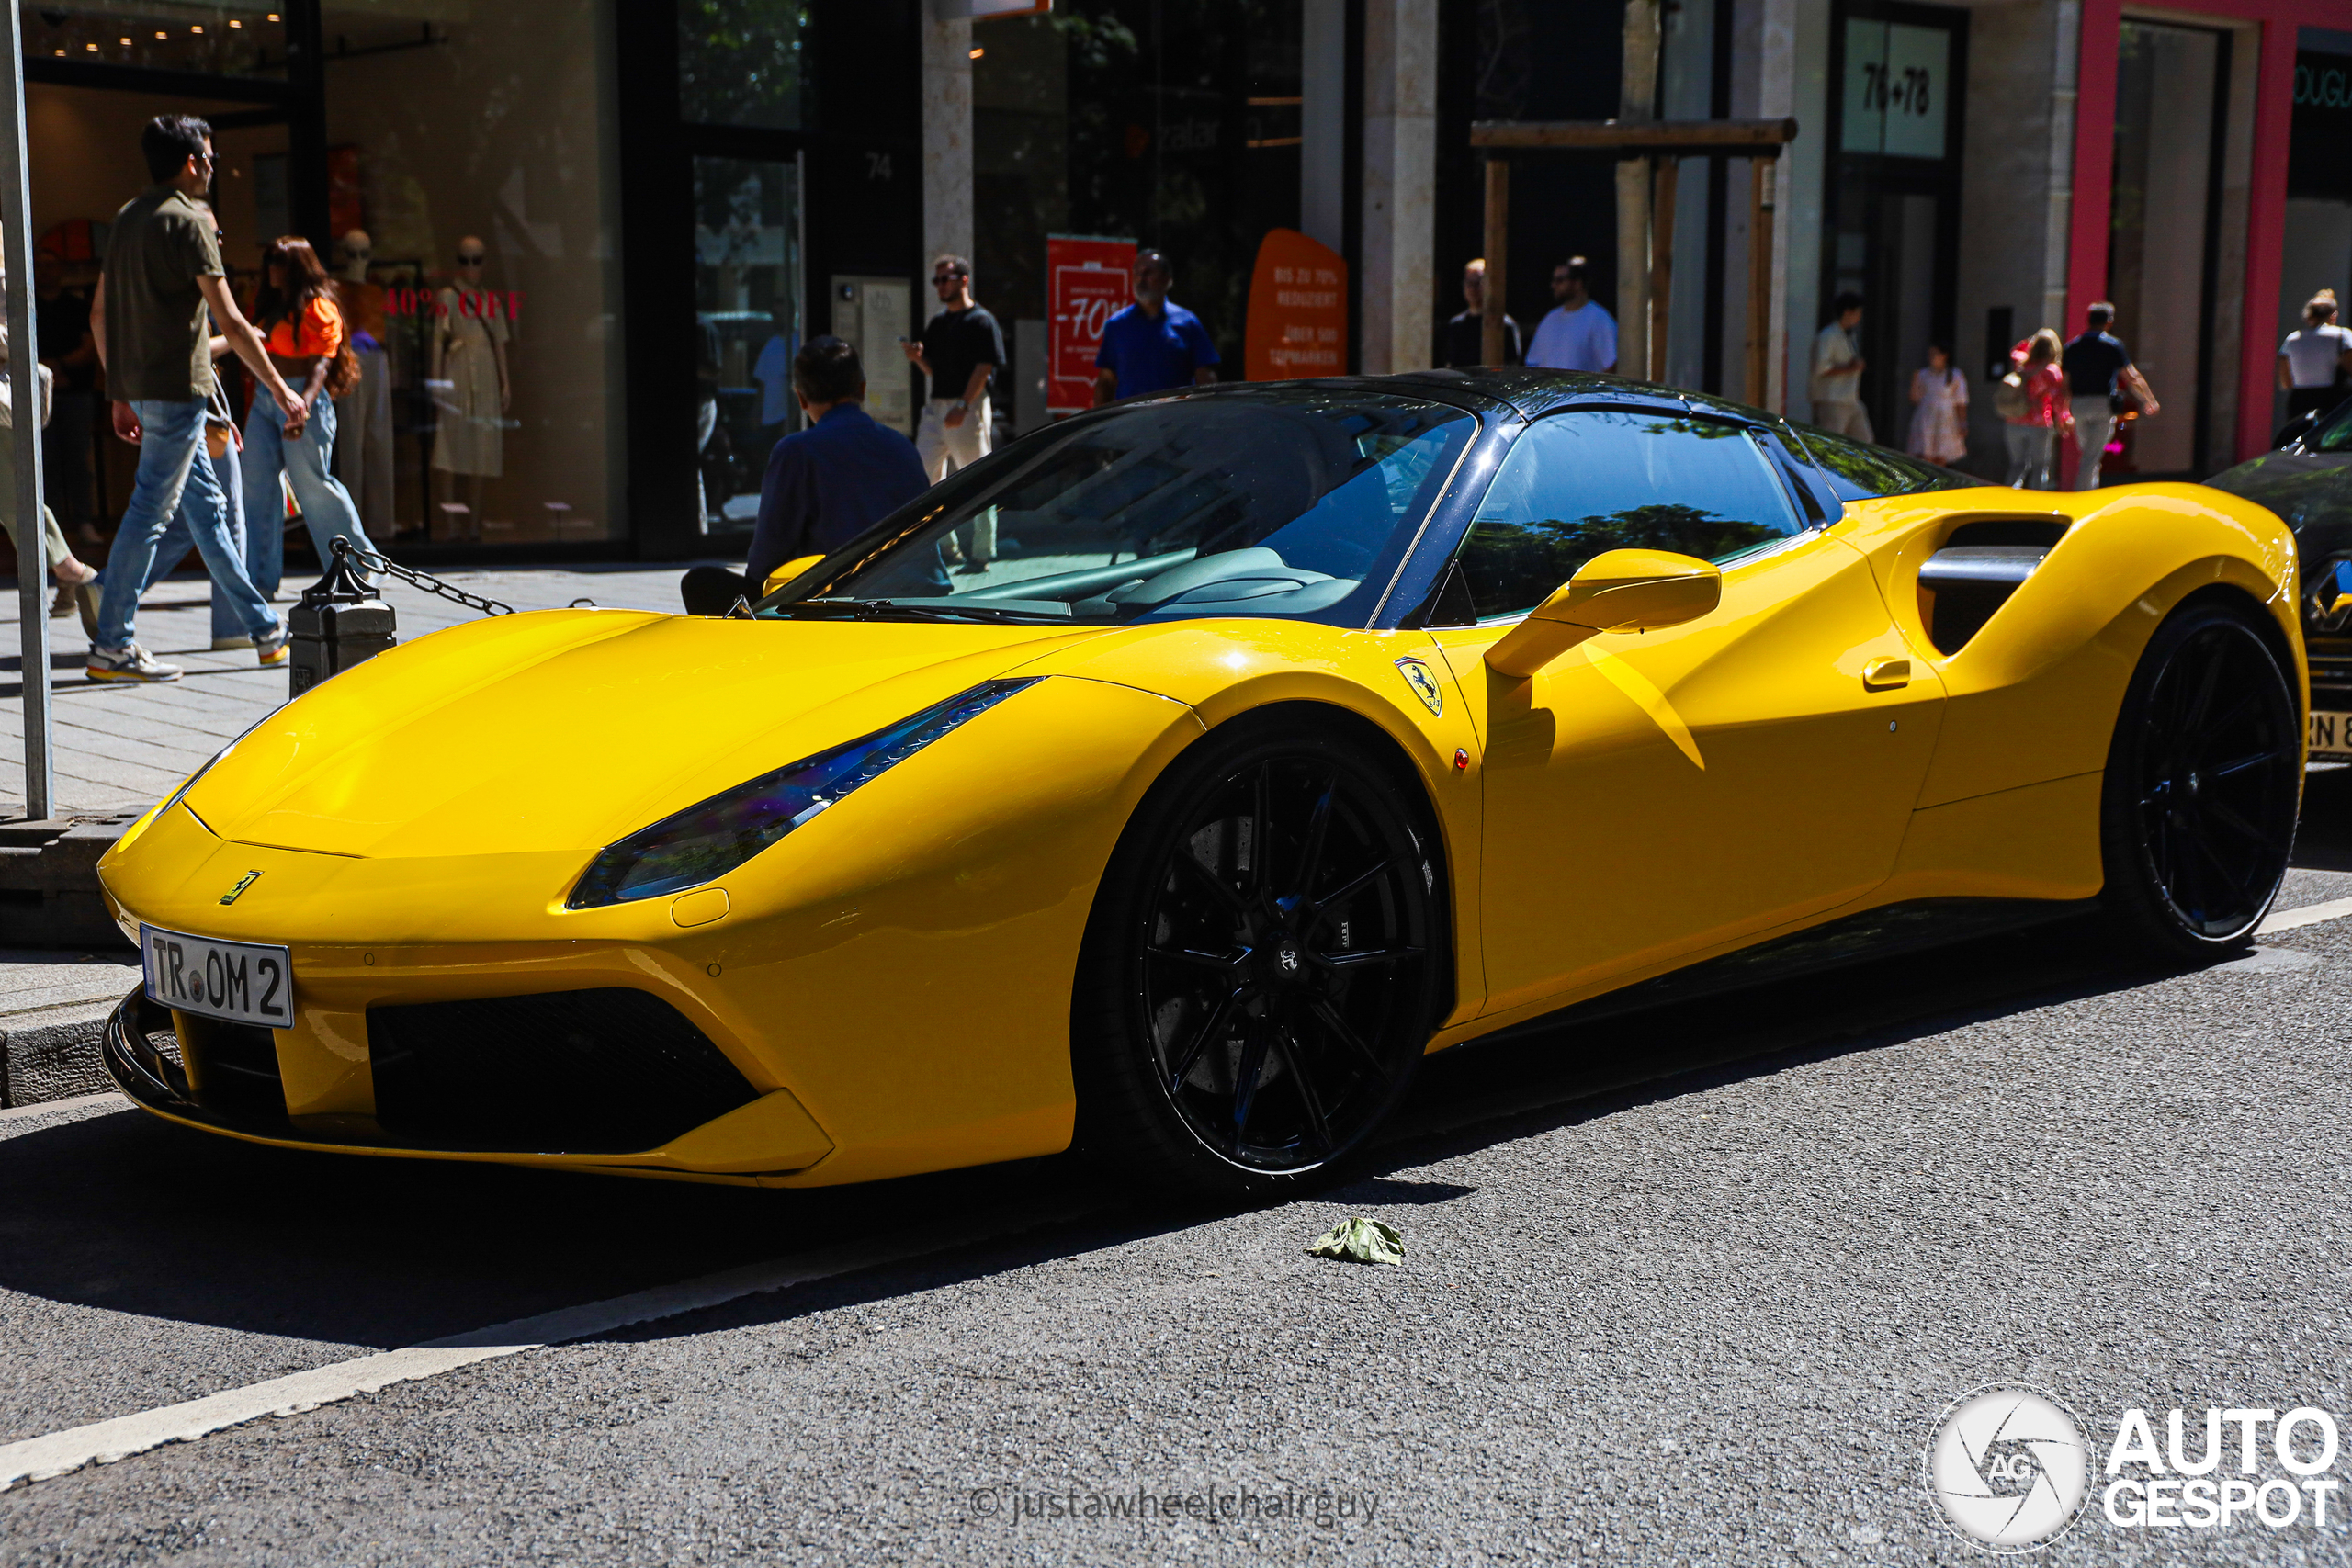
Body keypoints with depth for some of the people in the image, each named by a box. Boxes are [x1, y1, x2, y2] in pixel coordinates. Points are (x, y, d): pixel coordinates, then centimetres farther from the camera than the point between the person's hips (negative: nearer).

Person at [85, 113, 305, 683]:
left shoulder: (127, 218, 14)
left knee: (208, 503, 13)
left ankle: (264, 629, 19)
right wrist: (281, 391, -10)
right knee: (150, 509, -5)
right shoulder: (187, 221, -12)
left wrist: (120, 396, 21)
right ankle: (111, 646, -3)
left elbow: (100, 313, 16)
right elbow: (231, 322, -15)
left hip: (138, 384, 9)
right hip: (175, 385, -9)